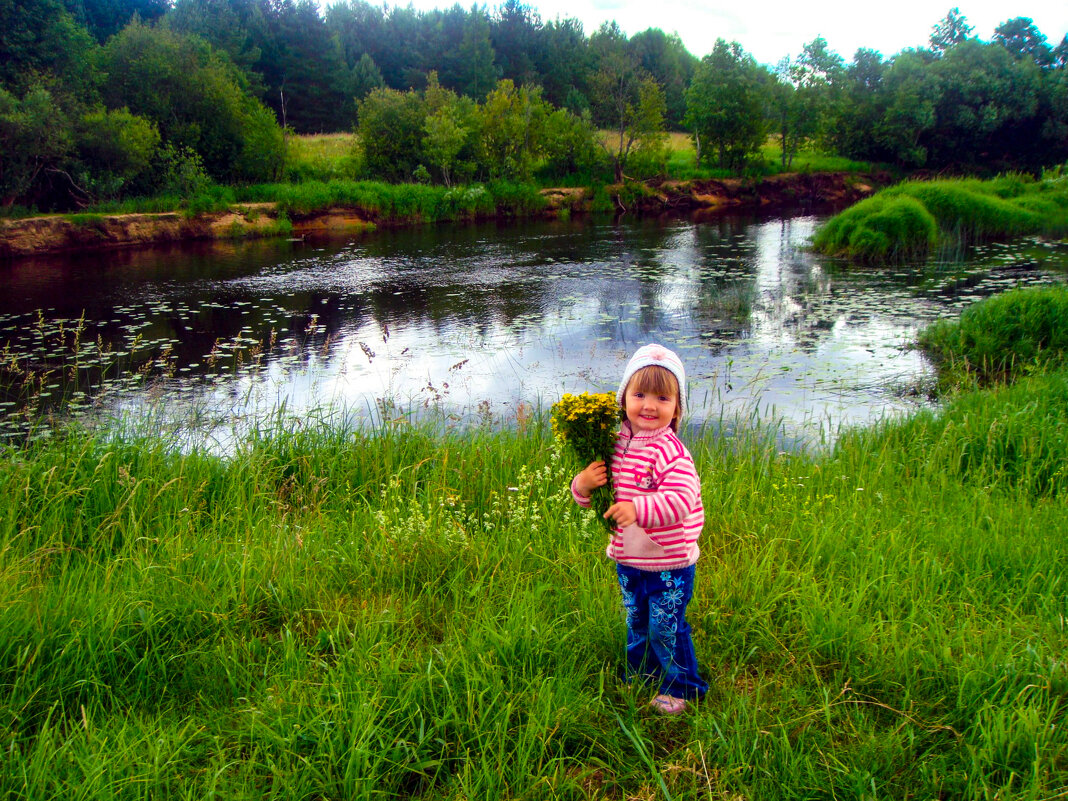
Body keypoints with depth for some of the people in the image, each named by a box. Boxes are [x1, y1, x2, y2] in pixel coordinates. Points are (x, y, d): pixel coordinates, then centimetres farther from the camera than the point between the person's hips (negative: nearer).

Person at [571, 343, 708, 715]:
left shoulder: (672, 453, -20)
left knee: (665, 629, 8)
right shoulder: (613, 444, -2)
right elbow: (592, 493, 8)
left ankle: (682, 688, 31)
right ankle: (638, 677, 45)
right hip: (628, 560, 6)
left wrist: (638, 508, -45)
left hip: (669, 563, -6)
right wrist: (582, 486, -16)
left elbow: (681, 501, -32)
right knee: (637, 625, 23)